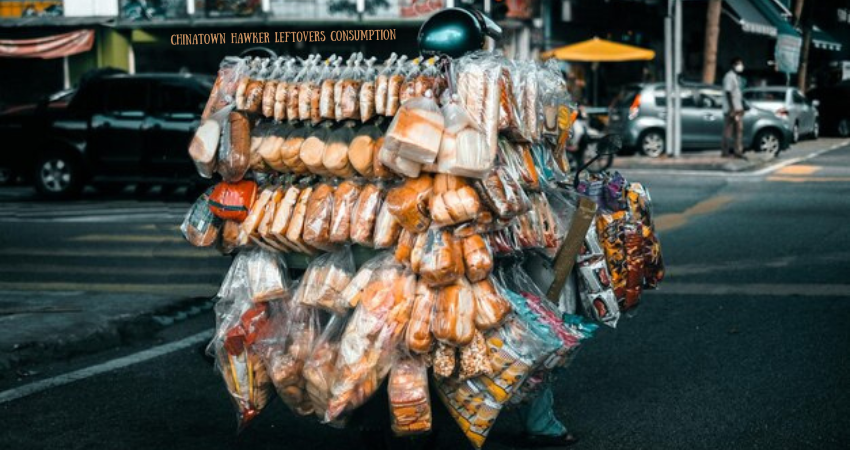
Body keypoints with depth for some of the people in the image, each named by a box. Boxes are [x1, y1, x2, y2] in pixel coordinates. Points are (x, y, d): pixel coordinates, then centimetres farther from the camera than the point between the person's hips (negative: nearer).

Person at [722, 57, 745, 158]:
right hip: (731, 109, -9)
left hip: (738, 108, 9)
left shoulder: (737, 77, 17)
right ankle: (725, 152, 1)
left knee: (739, 130, 6)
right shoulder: (729, 77, -14)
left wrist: (741, 107, 19)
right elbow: (728, 93, -19)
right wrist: (732, 109, -22)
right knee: (728, 131, -4)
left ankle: (738, 151, 7)